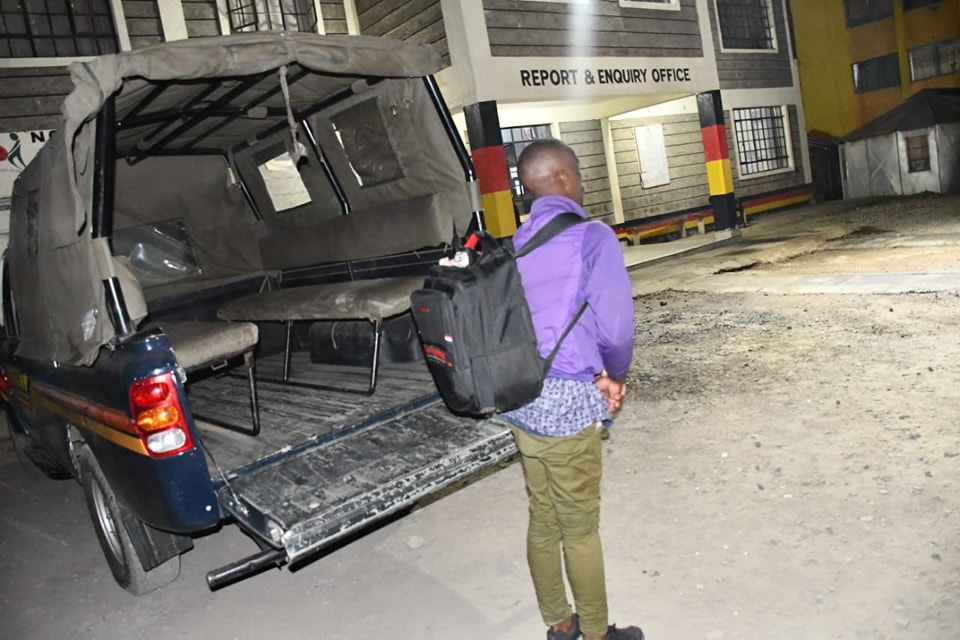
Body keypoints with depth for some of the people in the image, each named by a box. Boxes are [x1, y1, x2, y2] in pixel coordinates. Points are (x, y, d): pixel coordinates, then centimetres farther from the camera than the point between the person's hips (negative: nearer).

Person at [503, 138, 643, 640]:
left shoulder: (517, 245, 11)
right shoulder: (591, 236, -10)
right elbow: (615, 326, -14)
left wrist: (594, 373, 7)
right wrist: (615, 374, 7)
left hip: (519, 399, 7)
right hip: (568, 402, -7)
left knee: (543, 522, 18)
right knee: (580, 530, 9)